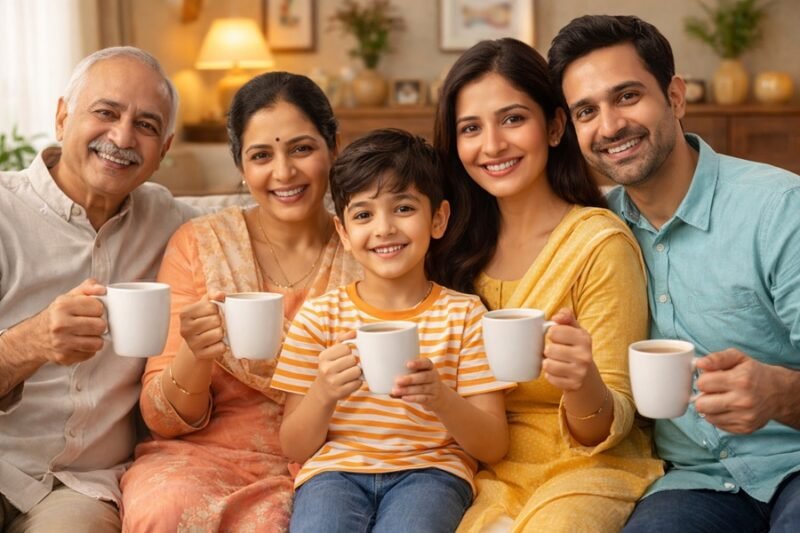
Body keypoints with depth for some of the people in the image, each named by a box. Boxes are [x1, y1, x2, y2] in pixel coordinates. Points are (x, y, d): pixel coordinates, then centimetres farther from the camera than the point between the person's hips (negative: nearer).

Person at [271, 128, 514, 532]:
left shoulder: (463, 314, 4)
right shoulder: (319, 315, 6)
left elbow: (493, 447, 2)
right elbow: (294, 448, 5)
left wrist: (442, 399, -18)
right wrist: (323, 394, -16)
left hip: (428, 471, 0)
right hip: (334, 469, 1)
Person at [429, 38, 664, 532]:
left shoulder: (600, 242, -11)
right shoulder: (460, 244, 2)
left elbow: (609, 429, -10)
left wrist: (583, 385, -31)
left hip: (586, 470, -2)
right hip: (488, 474, 2)